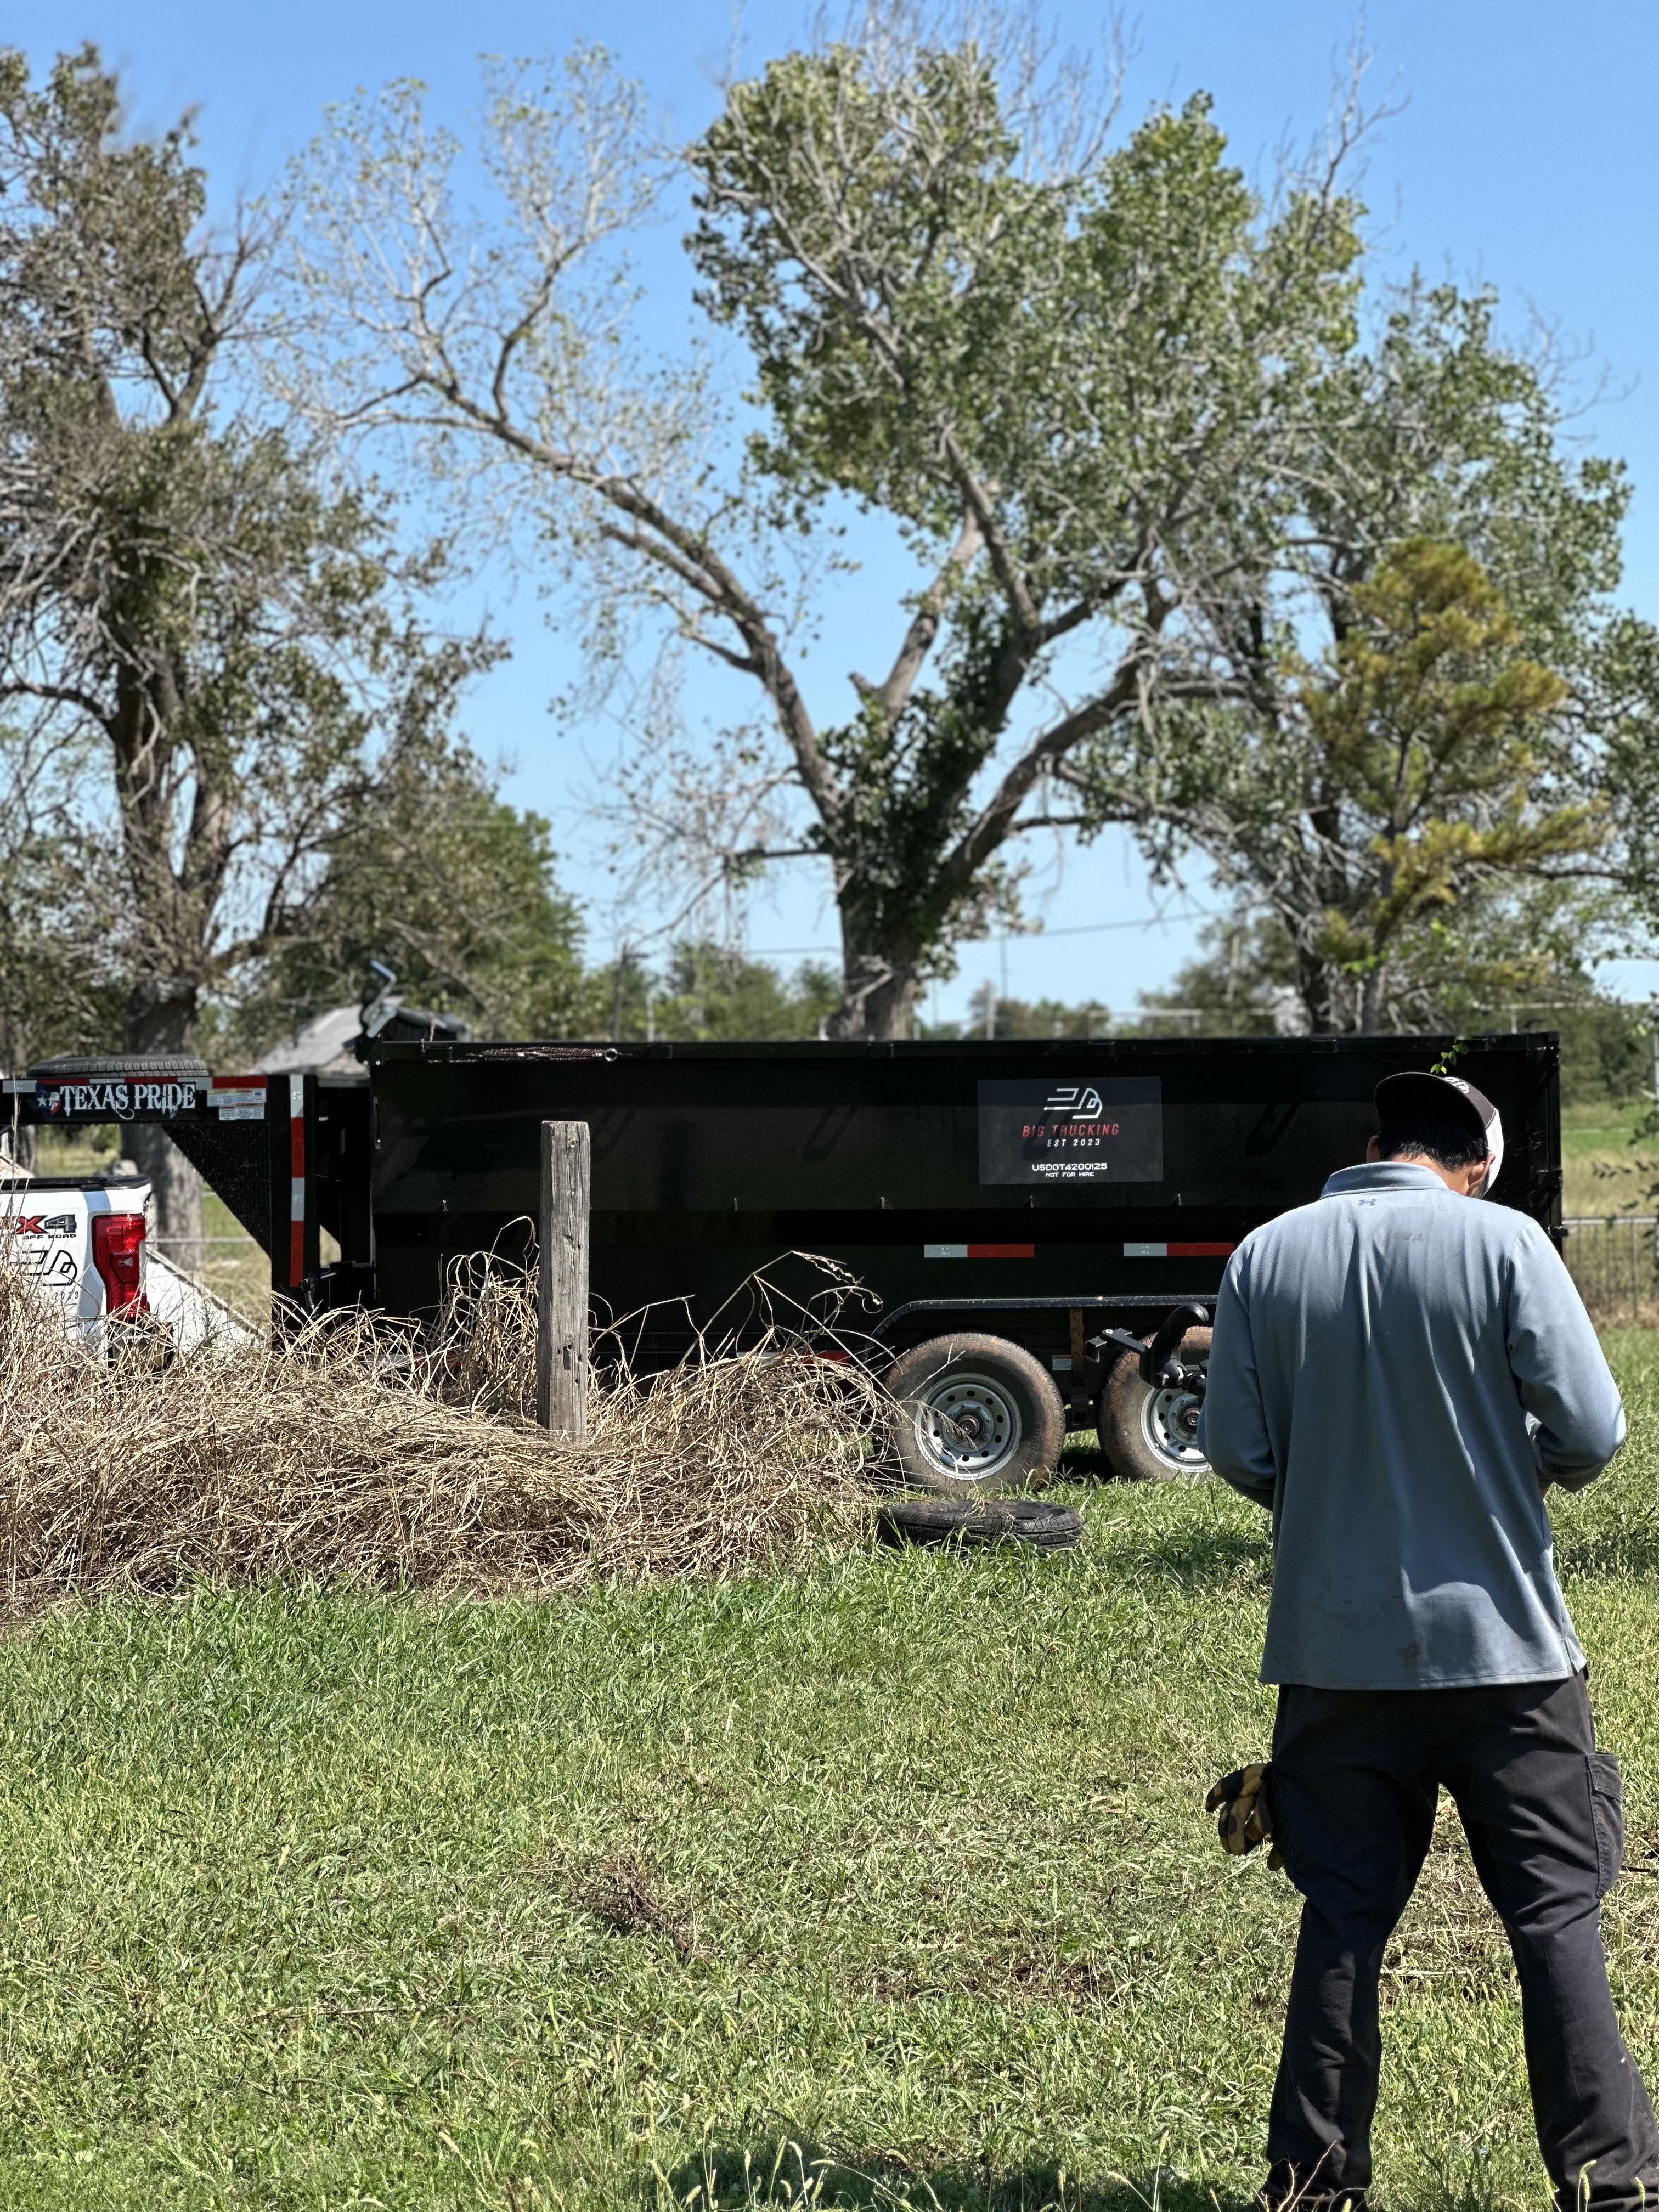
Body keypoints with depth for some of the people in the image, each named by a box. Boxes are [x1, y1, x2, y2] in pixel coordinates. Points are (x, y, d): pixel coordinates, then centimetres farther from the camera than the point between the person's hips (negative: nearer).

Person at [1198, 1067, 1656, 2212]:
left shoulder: (1266, 1257, 0)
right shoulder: (1504, 1242, -8)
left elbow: (1236, 1448, 1)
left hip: (1335, 1646, 3)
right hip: (1501, 1642, -3)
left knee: (1343, 1918, 11)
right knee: (1559, 1911, 6)